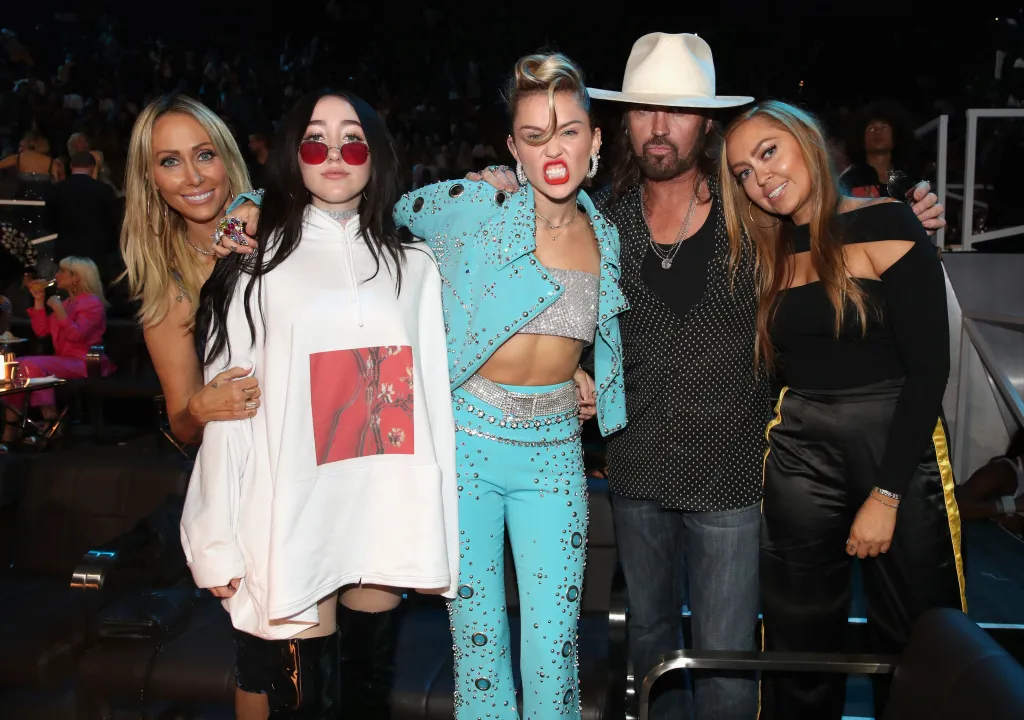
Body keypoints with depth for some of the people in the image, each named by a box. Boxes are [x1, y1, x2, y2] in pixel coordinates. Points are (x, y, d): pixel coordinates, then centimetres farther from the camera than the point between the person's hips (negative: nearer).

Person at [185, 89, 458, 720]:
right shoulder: (258, 265, 1)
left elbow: (433, 395, 8)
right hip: (294, 510, -2)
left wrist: (440, 525, 5)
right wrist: (220, 541, -4)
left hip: (389, 509, 3)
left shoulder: (414, 266, 8)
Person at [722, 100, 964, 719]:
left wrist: (886, 494, -15)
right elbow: (775, 369, 10)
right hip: (799, 457, 4)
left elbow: (929, 367, -12)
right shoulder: (769, 253, 11)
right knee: (801, 642, 11)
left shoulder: (885, 224, -6)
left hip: (899, 449, -4)